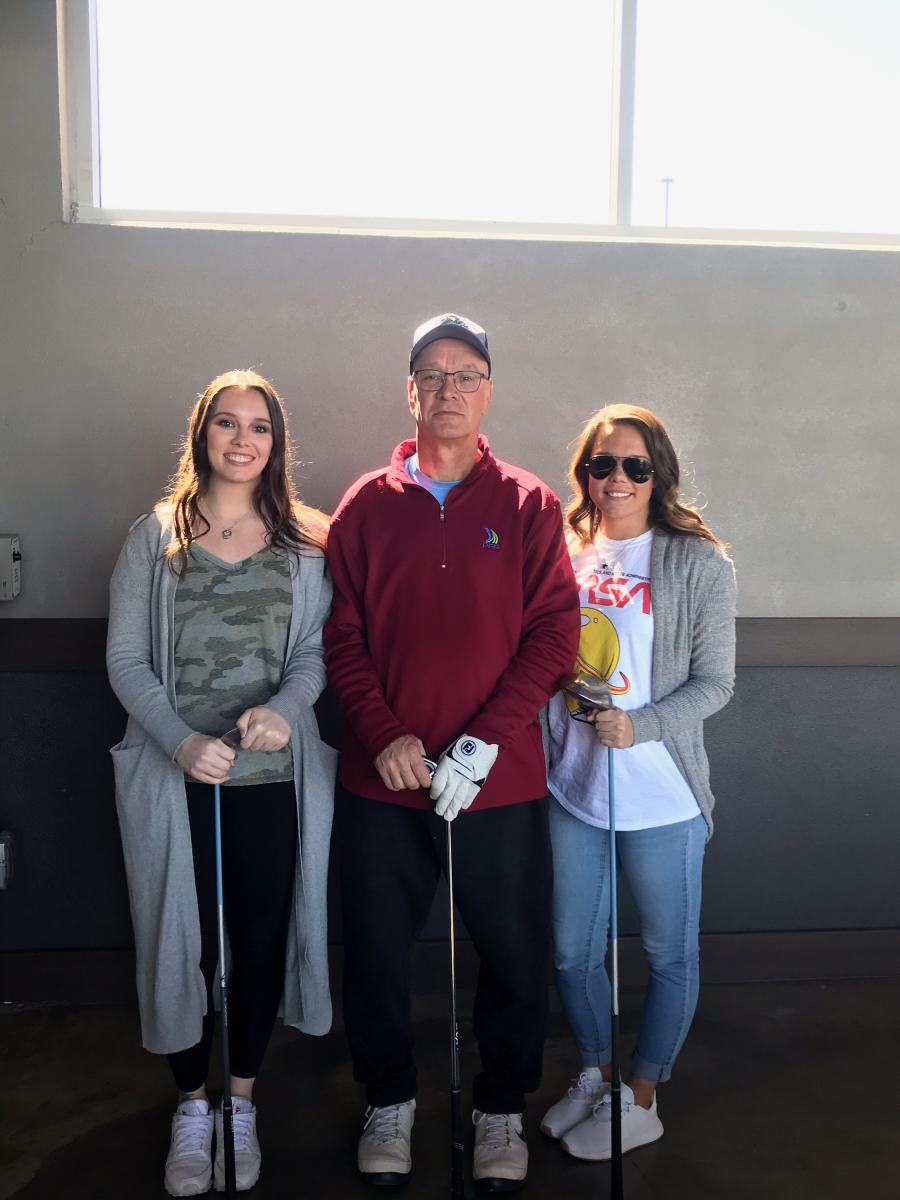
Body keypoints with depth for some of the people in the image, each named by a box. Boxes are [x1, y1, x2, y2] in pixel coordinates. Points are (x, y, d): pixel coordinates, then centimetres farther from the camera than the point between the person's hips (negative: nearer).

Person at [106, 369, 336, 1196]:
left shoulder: (305, 543, 2)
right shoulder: (155, 537, 1)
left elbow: (318, 653, 1)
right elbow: (125, 659, -2)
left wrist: (285, 706, -20)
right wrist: (181, 741, -16)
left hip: (274, 776, 1)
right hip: (176, 777, 0)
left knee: (263, 938, 10)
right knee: (185, 941, 10)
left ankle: (240, 1103, 34)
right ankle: (190, 1106, 33)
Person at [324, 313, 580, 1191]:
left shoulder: (529, 505, 1)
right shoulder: (366, 506, 4)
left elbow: (554, 632, -5)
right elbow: (341, 636, 1)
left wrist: (485, 738, -15)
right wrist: (383, 737, -12)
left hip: (502, 781, 0)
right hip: (381, 780, 1)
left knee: (514, 955, 11)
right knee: (375, 953, 13)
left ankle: (500, 1110, 36)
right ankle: (388, 1103, 38)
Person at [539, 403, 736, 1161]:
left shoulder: (699, 564, -7)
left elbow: (715, 682, -8)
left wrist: (640, 726, -22)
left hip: (661, 795, -3)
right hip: (571, 787, 4)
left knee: (670, 954, 13)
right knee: (572, 952, 16)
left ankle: (641, 1102, 35)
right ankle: (597, 1076, 42)